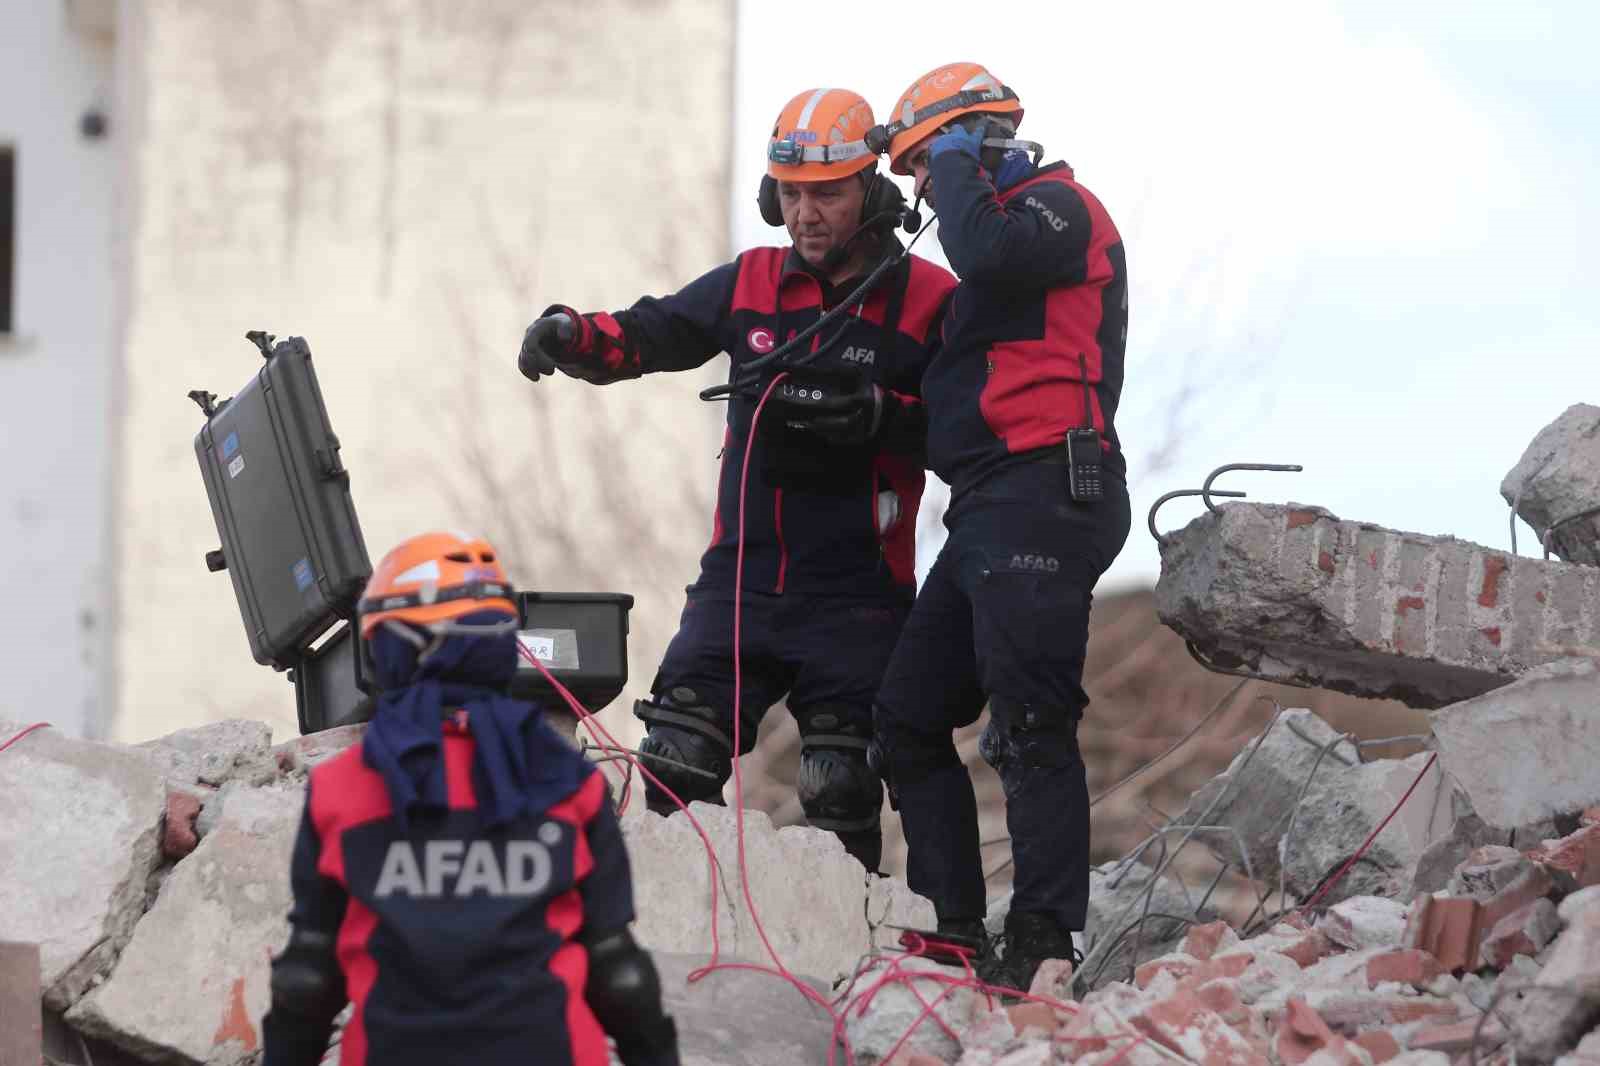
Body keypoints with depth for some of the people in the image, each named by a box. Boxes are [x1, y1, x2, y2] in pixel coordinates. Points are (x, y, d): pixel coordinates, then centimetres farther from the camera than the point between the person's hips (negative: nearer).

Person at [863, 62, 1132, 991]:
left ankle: (1044, 943, -16)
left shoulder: (1059, 206, -1)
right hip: (988, 512, 11)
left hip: (1044, 495, -11)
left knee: (1030, 724, -15)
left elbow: (988, 255, -25)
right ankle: (954, 933, 10)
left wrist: (959, 168, -8)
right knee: (908, 720, 9)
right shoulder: (1012, 228, 28)